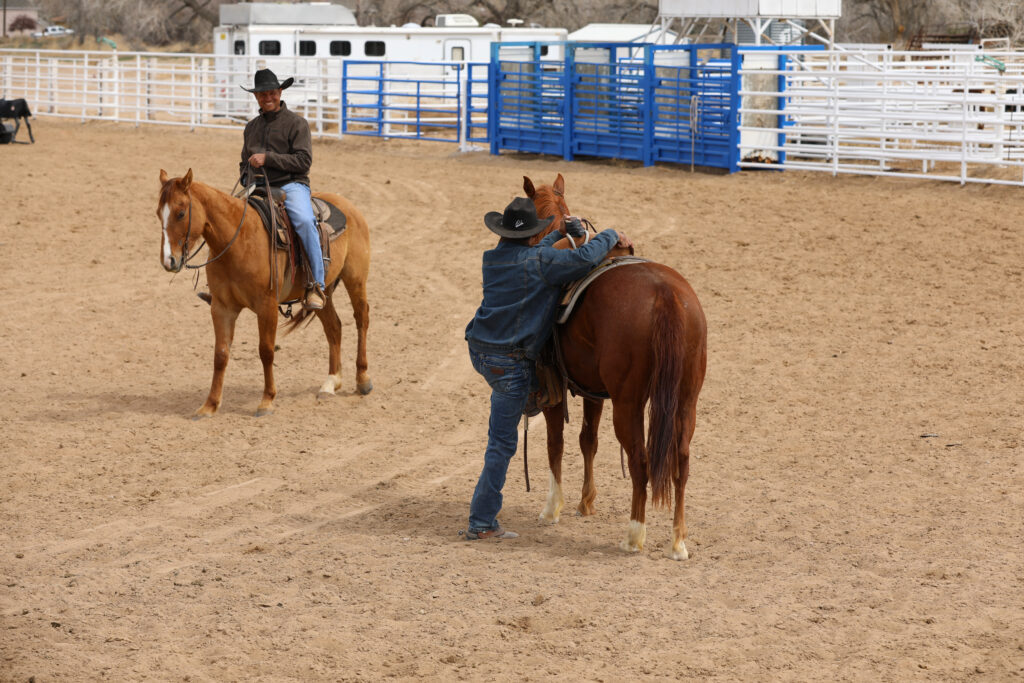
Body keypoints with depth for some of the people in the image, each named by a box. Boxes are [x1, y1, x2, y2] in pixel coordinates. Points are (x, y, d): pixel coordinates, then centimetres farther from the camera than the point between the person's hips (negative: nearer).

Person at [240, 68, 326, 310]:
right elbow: (244, 162, 33)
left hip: (291, 184, -6)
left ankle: (316, 286, -33)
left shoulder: (296, 122, 2)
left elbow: (304, 161, -9)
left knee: (304, 221, -35)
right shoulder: (252, 127, 20)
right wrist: (247, 179, 10)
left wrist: (267, 158, -15)